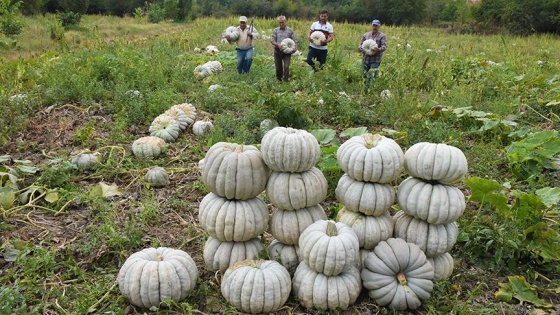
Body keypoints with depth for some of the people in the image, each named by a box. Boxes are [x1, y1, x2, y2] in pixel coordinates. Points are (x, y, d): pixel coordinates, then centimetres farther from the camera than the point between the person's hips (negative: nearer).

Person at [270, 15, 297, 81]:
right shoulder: (276, 30, 8)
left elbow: (294, 41, 5)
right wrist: (278, 45, -18)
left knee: (286, 67, -15)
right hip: (277, 51, 2)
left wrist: (295, 47, -15)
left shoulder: (290, 30, 6)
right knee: (278, 67, 9)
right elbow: (272, 40, 1)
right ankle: (278, 80, 27)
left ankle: (285, 80, -7)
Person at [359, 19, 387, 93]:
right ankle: (365, 90, 22)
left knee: (372, 77, -13)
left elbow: (384, 46, -7)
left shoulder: (382, 36, 5)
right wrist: (361, 49, -13)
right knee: (364, 75, 8)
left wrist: (378, 49, -30)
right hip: (365, 59, 4)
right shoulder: (365, 35, 15)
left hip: (375, 60, -4)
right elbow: (360, 45, 12)